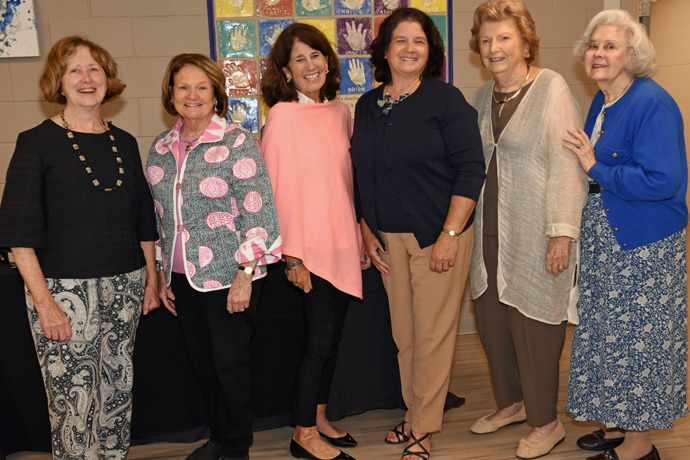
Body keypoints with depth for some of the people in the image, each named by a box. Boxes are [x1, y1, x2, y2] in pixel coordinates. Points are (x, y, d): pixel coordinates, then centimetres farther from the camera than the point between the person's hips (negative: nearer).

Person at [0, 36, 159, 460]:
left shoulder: (124, 143, 10)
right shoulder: (37, 143, -4)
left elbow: (144, 218, 17)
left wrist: (152, 279, 14)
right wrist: (43, 301, -14)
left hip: (125, 283, 5)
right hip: (65, 287, -4)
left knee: (119, 388, 14)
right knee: (73, 401, -1)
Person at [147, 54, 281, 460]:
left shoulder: (237, 141, -9)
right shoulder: (162, 147, 9)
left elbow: (257, 210, -13)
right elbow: (159, 215, 15)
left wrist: (246, 273, -17)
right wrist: (163, 274, 14)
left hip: (228, 275, -5)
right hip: (183, 276, 6)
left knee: (231, 363, 3)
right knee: (202, 362, 15)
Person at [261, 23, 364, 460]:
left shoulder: (340, 112, 9)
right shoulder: (282, 116, -8)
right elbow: (278, 188, -10)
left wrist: (360, 237, 13)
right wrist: (293, 254, -13)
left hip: (343, 243, 6)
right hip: (309, 246, -6)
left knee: (334, 334, 12)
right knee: (321, 336, -3)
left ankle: (319, 416, 28)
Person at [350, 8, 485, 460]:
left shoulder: (446, 99, -6)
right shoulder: (367, 106, 10)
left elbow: (471, 169, -11)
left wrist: (450, 235, -16)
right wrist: (367, 229, 10)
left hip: (438, 235, -5)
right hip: (388, 236, 5)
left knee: (433, 333, 2)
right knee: (403, 333, 12)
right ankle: (415, 414, 30)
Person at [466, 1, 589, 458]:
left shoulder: (552, 88, -9)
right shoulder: (483, 96, 12)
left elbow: (567, 165, -14)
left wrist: (563, 232, -19)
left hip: (535, 233, -6)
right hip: (491, 232, 7)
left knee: (534, 325, 2)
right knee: (491, 318, 13)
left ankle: (546, 422, 21)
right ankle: (512, 402, 34)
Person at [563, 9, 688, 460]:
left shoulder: (653, 104, -18)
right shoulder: (602, 103, 9)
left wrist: (595, 167, -20)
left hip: (644, 246, -9)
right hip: (605, 241, 9)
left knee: (637, 337, 2)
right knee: (608, 333, 17)